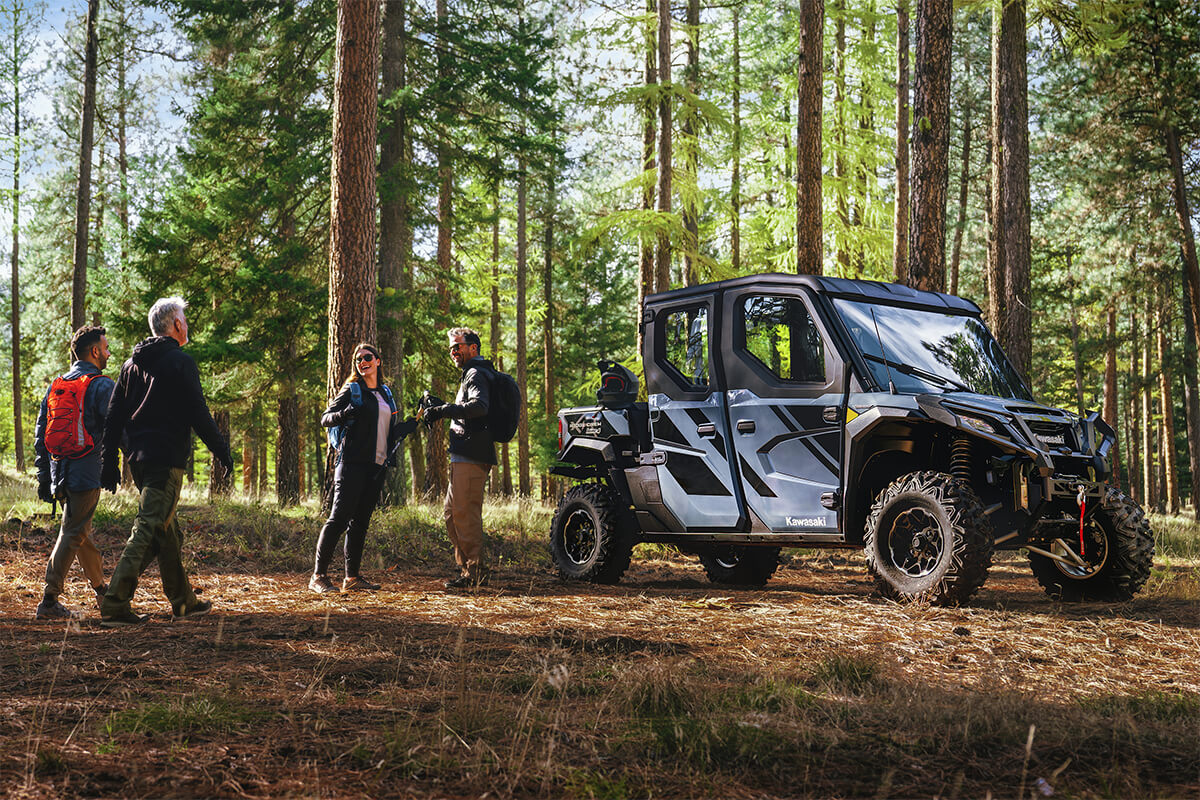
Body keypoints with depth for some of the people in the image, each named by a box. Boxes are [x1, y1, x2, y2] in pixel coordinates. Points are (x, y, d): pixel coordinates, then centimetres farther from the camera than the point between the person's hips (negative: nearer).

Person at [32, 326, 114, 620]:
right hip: (86, 474, -8)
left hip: (59, 471, 8)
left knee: (80, 532, 18)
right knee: (72, 535, -3)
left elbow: (41, 433, 12)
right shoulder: (102, 386, -10)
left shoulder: (56, 386, 12)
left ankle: (101, 590, 31)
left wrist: (44, 477, 14)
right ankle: (49, 601, -3)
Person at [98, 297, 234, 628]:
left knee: (167, 529, 16)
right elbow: (198, 414, -11)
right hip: (166, 458, -8)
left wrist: (109, 462, 15)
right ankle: (115, 605, -15)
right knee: (148, 528, -9)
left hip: (138, 458, 8)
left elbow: (114, 416, 13)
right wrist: (222, 451, -3)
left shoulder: (132, 363, 15)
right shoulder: (180, 362, -7)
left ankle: (184, 600, 24)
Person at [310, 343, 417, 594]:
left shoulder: (386, 393, 18)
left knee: (360, 521, 8)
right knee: (339, 518, -11)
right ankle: (318, 576, -9)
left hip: (376, 466, 6)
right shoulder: (352, 390, 0)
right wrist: (344, 414, -24)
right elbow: (325, 418, -4)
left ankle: (352, 577, 11)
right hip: (353, 463, -6)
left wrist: (414, 422, 11)